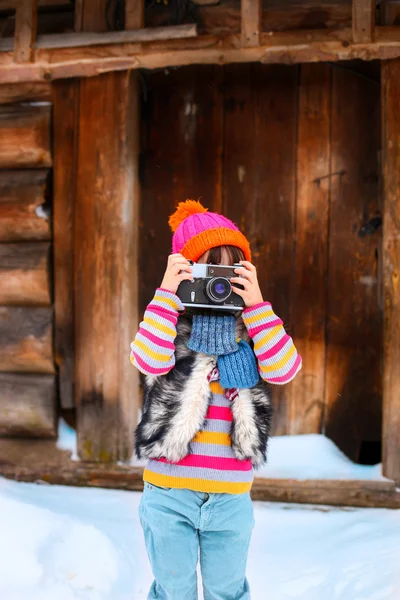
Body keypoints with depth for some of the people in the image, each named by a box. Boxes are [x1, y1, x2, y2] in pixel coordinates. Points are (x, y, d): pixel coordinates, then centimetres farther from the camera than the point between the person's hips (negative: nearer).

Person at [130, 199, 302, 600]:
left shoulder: (251, 329, 5)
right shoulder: (170, 323, -2)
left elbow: (284, 369, -11)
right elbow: (150, 360, -22)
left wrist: (256, 305, -16)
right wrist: (167, 294, -21)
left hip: (231, 498, 2)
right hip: (169, 494, -2)